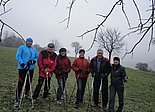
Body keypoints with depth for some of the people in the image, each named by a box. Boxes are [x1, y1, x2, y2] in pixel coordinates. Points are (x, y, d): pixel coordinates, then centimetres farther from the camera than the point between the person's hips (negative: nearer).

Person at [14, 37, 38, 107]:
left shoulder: (34, 49, 16)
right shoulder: (22, 48, 2)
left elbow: (37, 57, 16)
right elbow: (18, 56, -7)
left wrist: (34, 61, -6)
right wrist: (22, 63, -19)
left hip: (31, 68, 5)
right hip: (22, 68, -5)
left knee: (29, 82, 14)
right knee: (21, 83, -10)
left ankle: (27, 93, 37)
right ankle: (17, 100, -5)